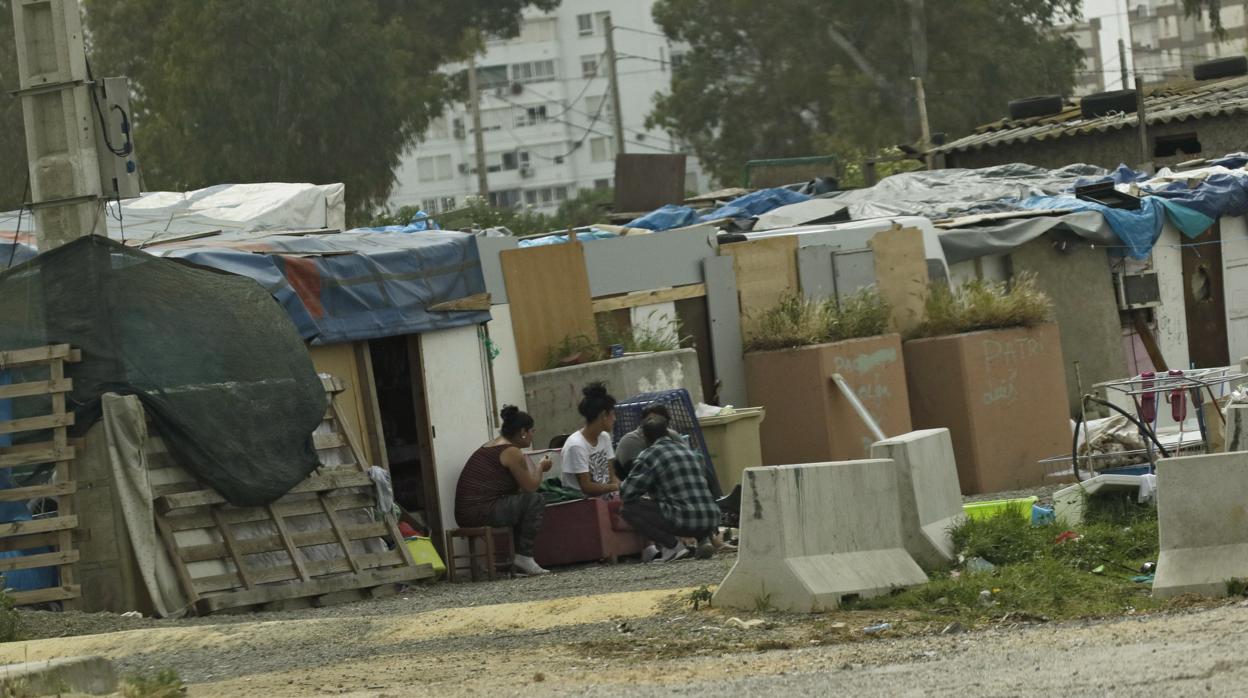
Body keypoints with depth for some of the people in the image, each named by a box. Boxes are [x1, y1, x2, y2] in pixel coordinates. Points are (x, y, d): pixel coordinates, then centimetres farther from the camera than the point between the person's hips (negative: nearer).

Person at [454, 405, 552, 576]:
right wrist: (541, 467, 16)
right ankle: (524, 557, -4)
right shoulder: (512, 452, -8)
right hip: (482, 514, -10)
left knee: (520, 504, 25)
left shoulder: (488, 447, 21)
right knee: (535, 501, -3)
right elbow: (530, 486, -2)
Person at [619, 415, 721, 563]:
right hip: (711, 522, 7)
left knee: (627, 509, 1)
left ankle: (672, 546, -6)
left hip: (685, 523, -7)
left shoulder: (649, 456, -3)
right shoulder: (688, 449, 19)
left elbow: (627, 494, -4)